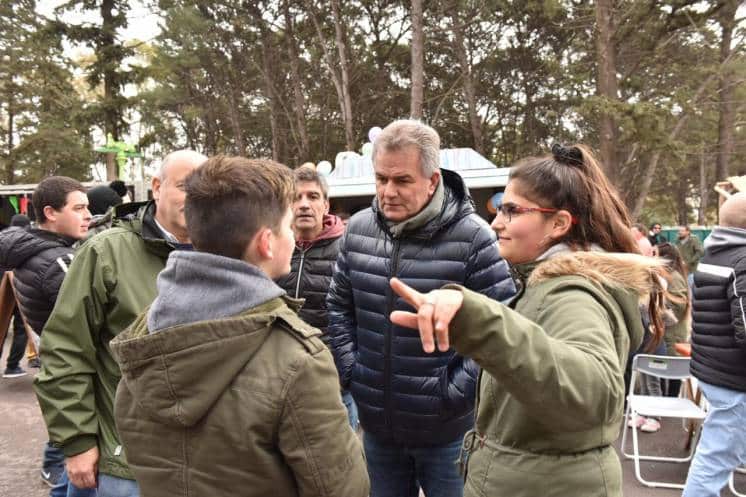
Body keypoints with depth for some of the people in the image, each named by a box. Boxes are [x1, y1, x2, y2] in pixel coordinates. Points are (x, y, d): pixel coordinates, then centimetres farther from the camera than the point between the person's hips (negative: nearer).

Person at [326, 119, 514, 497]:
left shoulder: (472, 236, -16)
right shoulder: (357, 229, -1)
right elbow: (339, 307, 10)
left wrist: (455, 392, -14)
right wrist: (350, 371, 3)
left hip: (448, 431, -4)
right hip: (376, 425, 5)